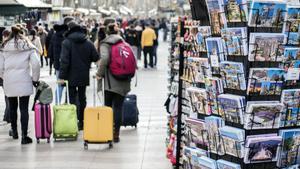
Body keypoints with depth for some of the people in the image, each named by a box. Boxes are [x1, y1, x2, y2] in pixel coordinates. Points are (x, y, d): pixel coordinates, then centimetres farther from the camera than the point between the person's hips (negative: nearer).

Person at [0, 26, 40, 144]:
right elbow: (35, 64, -8)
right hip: (24, 81, -2)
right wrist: (35, 79, 4)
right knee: (24, 109, 0)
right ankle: (24, 136, -2)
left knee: (12, 107, 17)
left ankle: (14, 131, 32)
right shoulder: (28, 47, 0)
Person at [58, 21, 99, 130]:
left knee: (73, 98, 2)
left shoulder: (67, 42, -11)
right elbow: (96, 58, 1)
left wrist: (61, 76, -15)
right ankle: (82, 122, 21)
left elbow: (64, 61, -17)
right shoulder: (88, 42, 2)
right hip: (84, 76, 4)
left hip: (71, 76, -4)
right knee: (82, 98, 16)